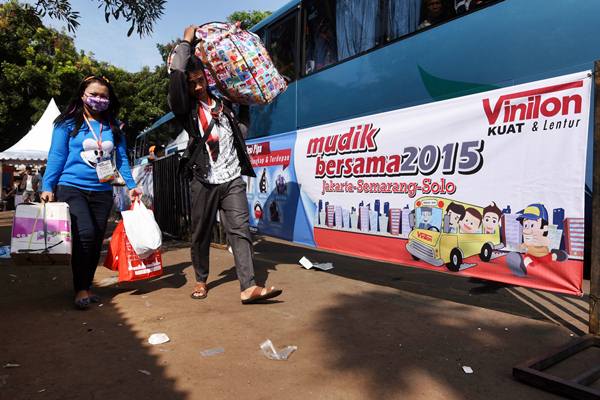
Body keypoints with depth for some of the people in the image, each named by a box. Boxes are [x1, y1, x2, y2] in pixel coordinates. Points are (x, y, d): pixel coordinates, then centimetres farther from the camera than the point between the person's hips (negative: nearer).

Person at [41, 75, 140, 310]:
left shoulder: (113, 126, 10)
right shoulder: (68, 123, 1)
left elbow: (122, 158, 11)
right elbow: (56, 157, 0)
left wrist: (131, 186, 5)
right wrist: (47, 187, -7)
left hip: (102, 191, 4)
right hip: (72, 187, -4)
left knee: (97, 240, 7)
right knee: (85, 234, -19)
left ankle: (86, 286, 24)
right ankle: (81, 289, -4)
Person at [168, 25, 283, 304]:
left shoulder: (222, 103, 15)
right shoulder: (185, 109, 3)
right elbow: (176, 74, -12)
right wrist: (186, 42, -1)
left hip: (232, 179, 2)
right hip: (204, 181, -2)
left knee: (240, 229, -8)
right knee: (201, 234, 8)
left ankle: (248, 287, -12)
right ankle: (201, 281, 27)